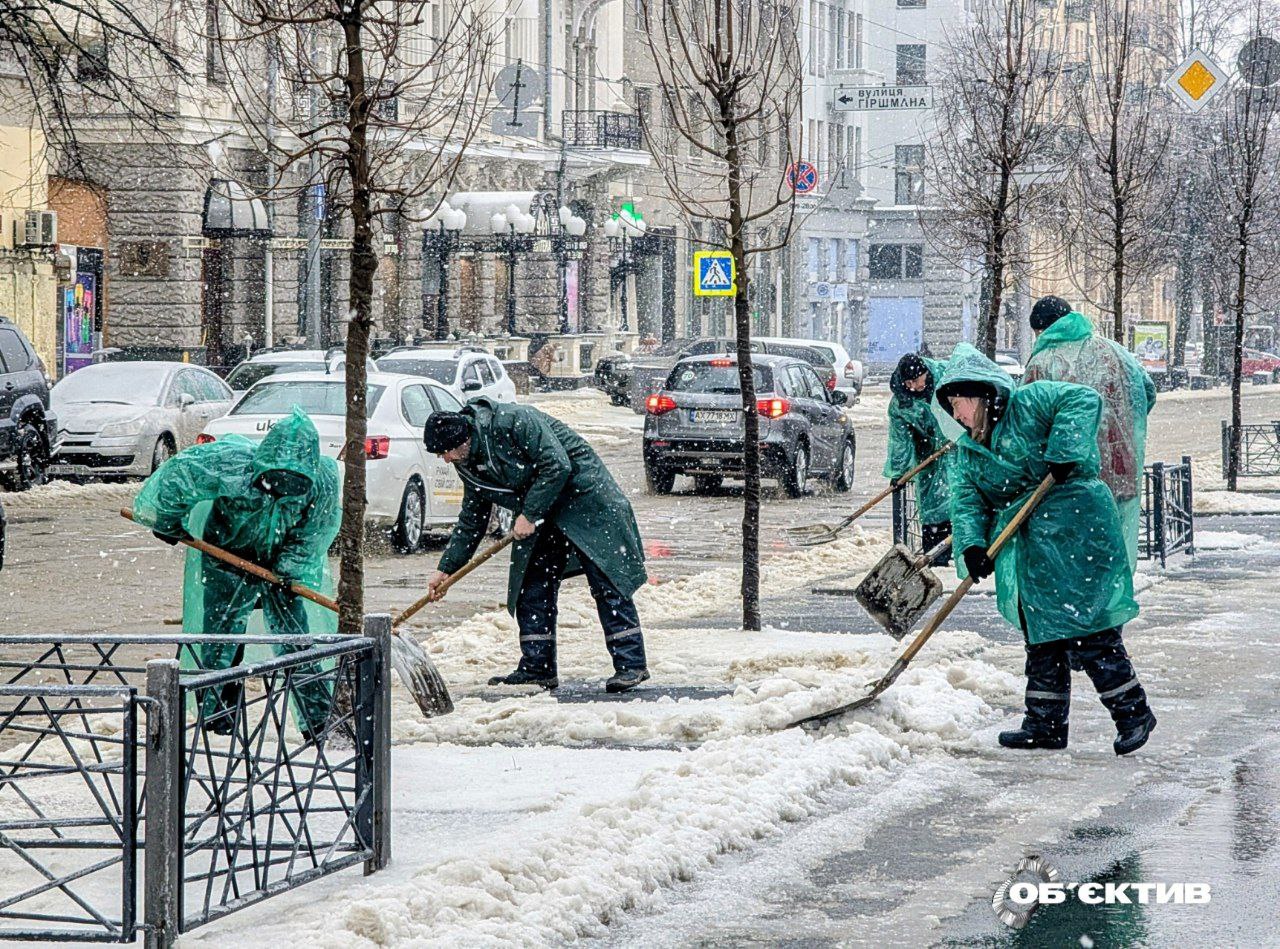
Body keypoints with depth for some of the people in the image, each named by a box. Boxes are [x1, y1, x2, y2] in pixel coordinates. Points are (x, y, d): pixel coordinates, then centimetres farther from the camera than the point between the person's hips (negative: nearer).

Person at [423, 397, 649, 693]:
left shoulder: (513, 422, -24)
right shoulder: (468, 463, 2)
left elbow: (558, 466, -26)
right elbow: (471, 519, 13)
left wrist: (529, 514, -22)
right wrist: (447, 568, 11)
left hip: (582, 495, -9)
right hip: (538, 515, 9)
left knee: (605, 580, -10)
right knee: (532, 588, 4)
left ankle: (631, 664, -11)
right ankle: (537, 668, 9)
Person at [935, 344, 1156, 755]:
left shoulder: (1030, 402, -5)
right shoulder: (968, 450, 16)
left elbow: (1083, 401, -17)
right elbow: (967, 501, 6)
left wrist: (1063, 454, -27)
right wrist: (972, 545, -13)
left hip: (1073, 533, -8)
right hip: (1029, 552, 8)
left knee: (1088, 630, -9)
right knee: (1040, 636, 9)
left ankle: (1133, 711, 0)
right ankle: (1045, 724, 15)